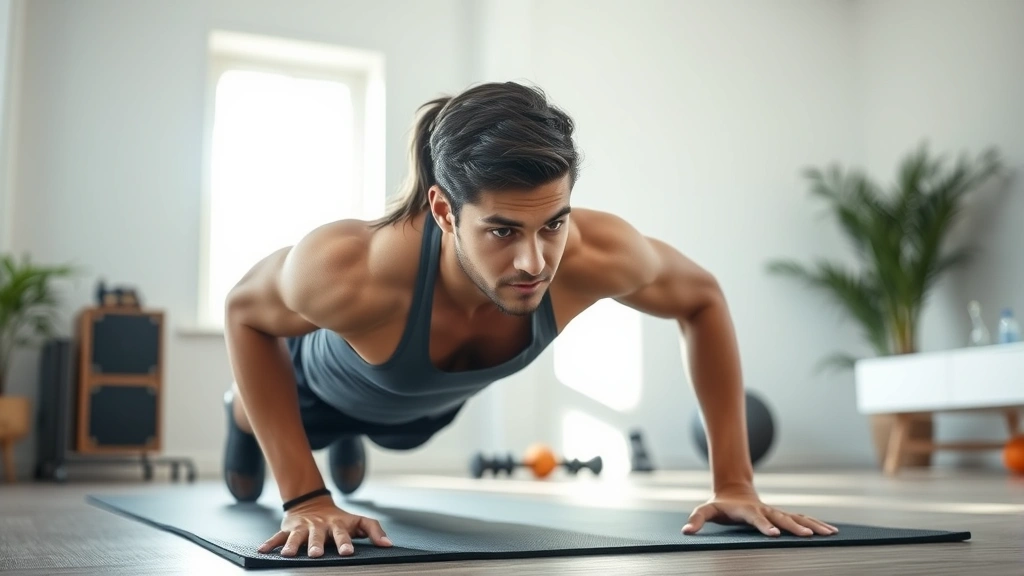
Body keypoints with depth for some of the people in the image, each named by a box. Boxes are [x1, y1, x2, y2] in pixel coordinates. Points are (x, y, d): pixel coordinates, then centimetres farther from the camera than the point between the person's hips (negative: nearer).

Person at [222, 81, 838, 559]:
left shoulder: (596, 252, -43)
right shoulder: (349, 272, -50)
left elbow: (702, 299, -21)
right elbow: (245, 310, -28)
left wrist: (735, 482, -23)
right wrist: (305, 498, -33)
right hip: (326, 385, -3)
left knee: (400, 433, 40)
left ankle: (348, 438, 73)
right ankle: (244, 416, 68)